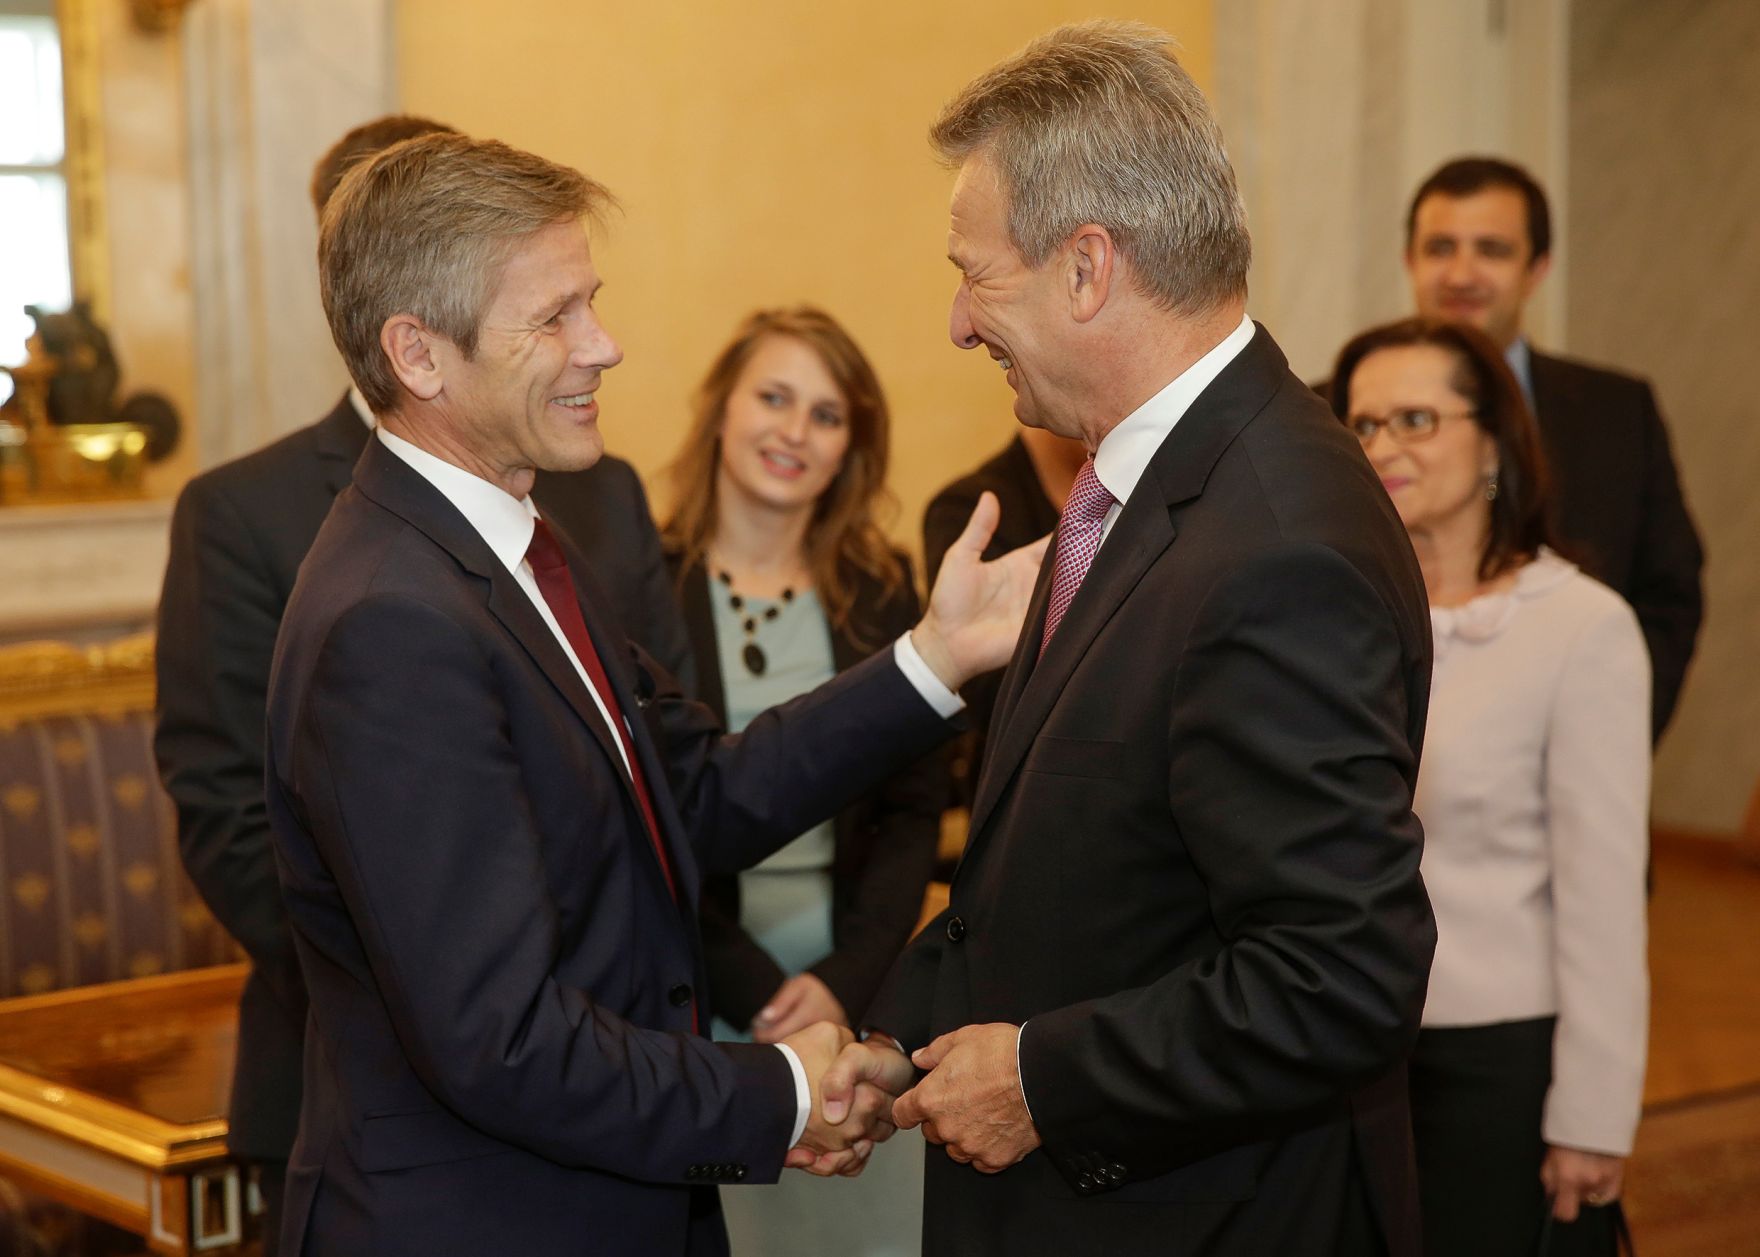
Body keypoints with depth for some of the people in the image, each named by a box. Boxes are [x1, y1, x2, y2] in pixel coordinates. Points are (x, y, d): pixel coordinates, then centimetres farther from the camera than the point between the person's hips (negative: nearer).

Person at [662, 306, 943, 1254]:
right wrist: (754, 990, -12)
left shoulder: (878, 591, 6)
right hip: (692, 1000, -3)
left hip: (855, 993, 3)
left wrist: (844, 981, -9)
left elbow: (915, 809, 4)